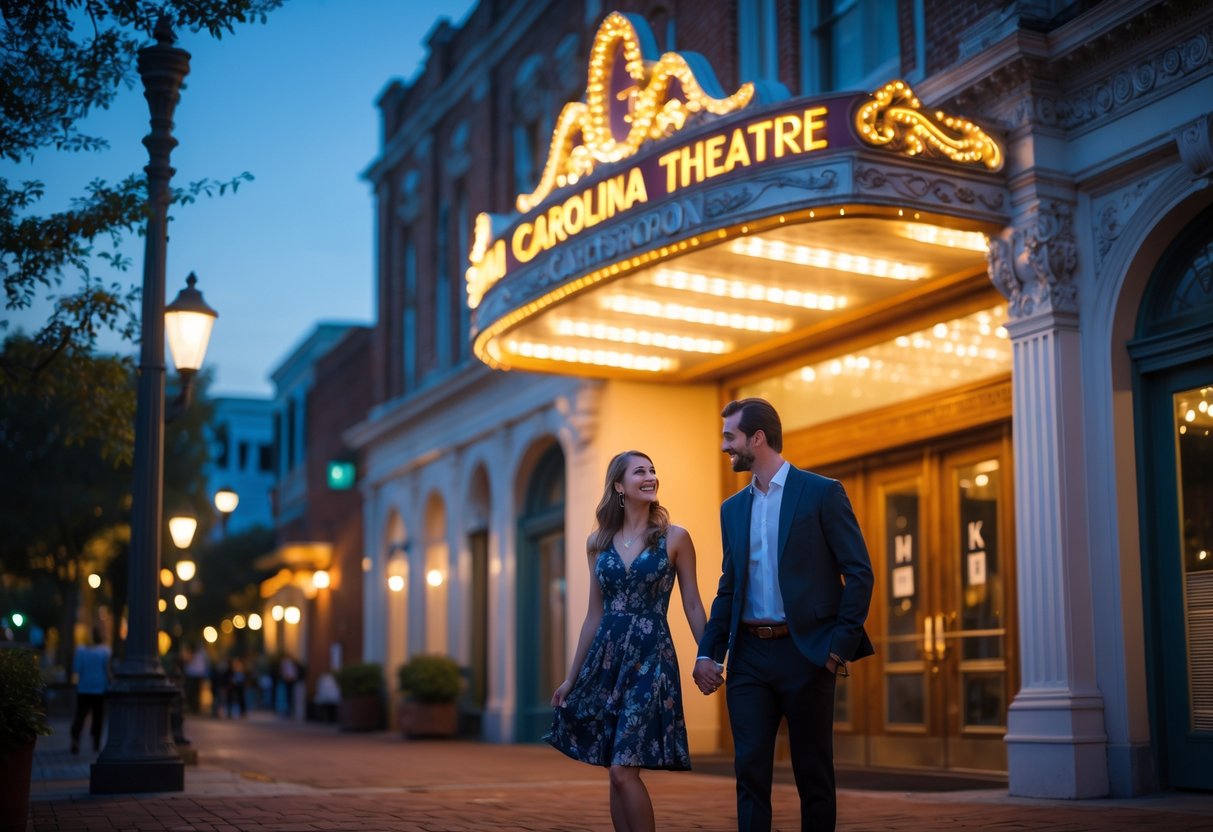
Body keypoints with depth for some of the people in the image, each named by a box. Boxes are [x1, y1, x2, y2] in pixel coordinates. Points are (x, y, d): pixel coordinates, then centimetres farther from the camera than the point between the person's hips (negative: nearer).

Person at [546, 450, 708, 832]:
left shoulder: (674, 538, -1)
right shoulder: (598, 542, 9)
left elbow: (692, 606, 1)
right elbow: (595, 614, 13)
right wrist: (572, 677, 13)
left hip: (651, 659, -4)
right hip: (606, 658, 4)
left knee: (624, 770, -11)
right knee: (616, 771, 6)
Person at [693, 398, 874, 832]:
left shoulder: (822, 493, -2)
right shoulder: (733, 508, 14)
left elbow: (859, 573, -5)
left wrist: (840, 645, -11)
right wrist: (708, 652, 6)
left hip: (805, 652, -4)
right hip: (749, 654, 5)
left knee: (813, 774, 4)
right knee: (750, 770, 2)